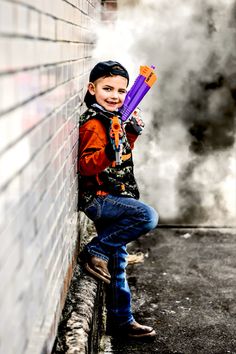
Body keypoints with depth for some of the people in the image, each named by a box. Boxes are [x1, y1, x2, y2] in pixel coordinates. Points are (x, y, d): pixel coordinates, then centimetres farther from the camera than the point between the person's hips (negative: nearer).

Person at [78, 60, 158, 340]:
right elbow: (86, 166, -25)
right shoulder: (93, 123, -17)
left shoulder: (112, 119, 12)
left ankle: (121, 321, 24)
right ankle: (95, 251, -12)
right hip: (98, 198, -9)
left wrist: (131, 135, 14)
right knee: (148, 217, -28)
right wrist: (109, 153, -41)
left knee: (117, 264, 13)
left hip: (111, 199, 9)